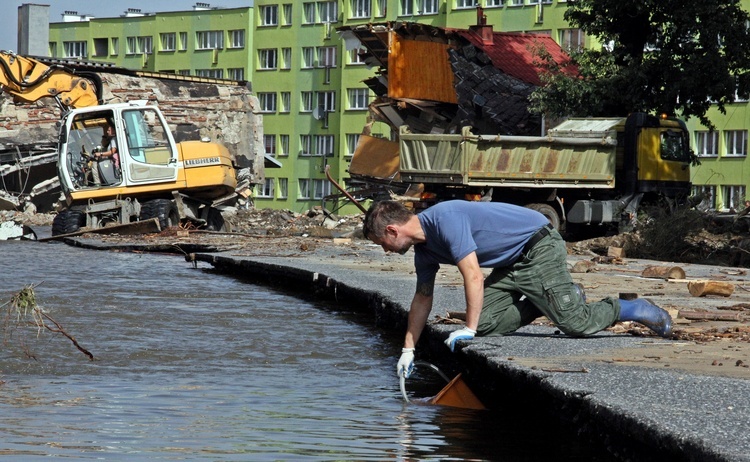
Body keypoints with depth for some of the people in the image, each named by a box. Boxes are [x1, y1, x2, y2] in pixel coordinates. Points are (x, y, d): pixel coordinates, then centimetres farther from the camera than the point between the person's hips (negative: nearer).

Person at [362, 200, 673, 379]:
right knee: (487, 323, -6)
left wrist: (469, 329, -23)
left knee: (576, 323, -17)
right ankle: (550, 300, 12)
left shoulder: (445, 219, -25)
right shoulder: (424, 250, 6)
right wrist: (408, 350, 21)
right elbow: (422, 299, 20)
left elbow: (473, 276, -28)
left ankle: (635, 310, 8)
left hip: (538, 248, -9)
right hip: (512, 264, 9)